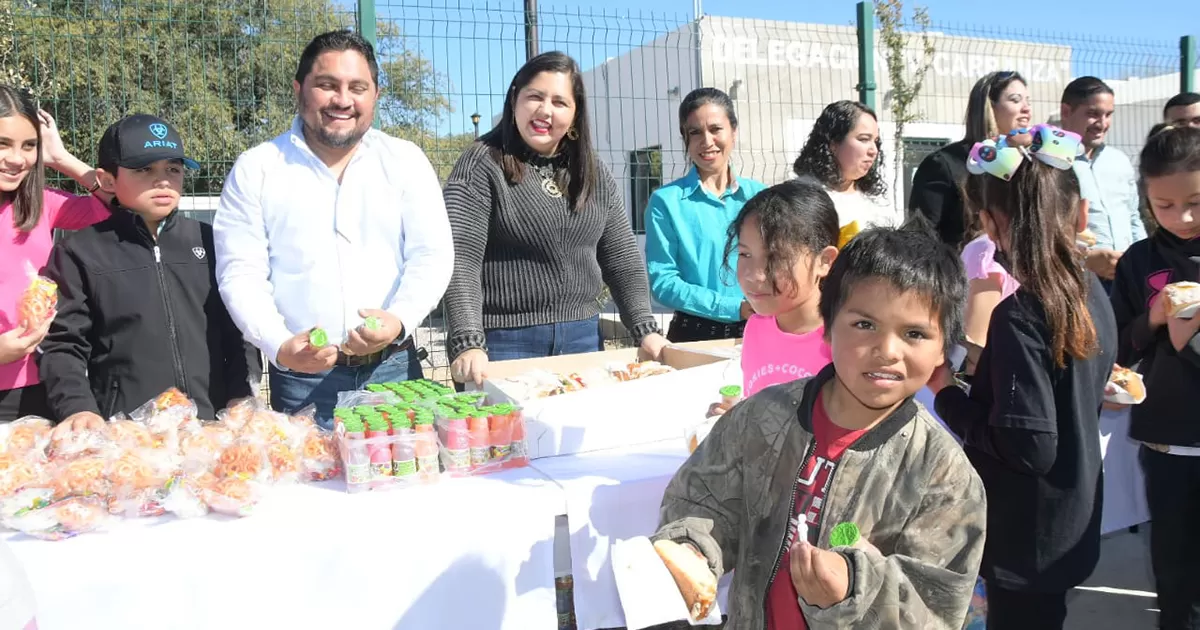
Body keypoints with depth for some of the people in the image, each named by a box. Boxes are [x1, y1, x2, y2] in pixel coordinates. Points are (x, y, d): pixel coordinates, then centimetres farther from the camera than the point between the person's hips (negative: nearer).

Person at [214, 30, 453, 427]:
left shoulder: (405, 161, 5)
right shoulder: (256, 169, 2)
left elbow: (432, 254, -1)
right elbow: (240, 273, -2)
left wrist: (400, 319, -20)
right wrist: (279, 346, -19)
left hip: (393, 369, 1)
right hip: (302, 378, -1)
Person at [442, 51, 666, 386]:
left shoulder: (593, 172, 8)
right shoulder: (483, 164, -7)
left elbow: (622, 256, 10)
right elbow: (461, 259, -16)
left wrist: (645, 329, 0)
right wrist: (469, 343, -27)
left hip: (581, 337, 5)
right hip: (505, 342, -5)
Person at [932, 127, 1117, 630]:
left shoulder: (1018, 316, -26)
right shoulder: (1092, 293, -1)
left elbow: (1029, 446, -26)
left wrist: (946, 393, -16)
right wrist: (983, 372, 12)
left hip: (1027, 539, -7)